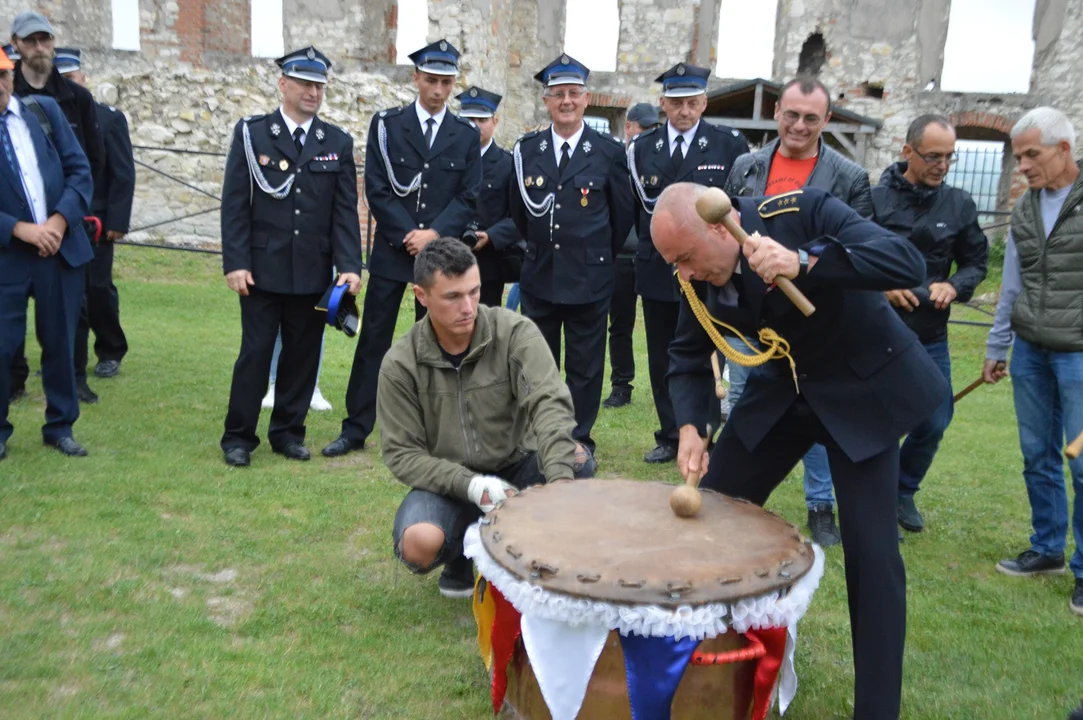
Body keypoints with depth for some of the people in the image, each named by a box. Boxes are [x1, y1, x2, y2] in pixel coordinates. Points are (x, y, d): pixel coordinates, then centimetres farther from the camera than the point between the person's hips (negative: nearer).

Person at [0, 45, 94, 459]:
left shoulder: (45, 110, 5)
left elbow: (80, 170, 3)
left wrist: (60, 220, -10)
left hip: (62, 248, 3)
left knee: (60, 343, 10)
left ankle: (60, 427, 24)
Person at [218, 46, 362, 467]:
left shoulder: (338, 142, 7)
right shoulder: (251, 133, 2)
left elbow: (345, 210, 3)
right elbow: (235, 204, -1)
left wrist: (349, 266, -7)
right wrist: (235, 263, -9)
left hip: (314, 272, 2)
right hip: (263, 269, -2)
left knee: (303, 354, 8)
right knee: (255, 353, 2)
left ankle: (288, 432, 22)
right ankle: (239, 436, 15)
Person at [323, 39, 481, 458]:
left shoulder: (467, 136, 6)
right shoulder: (386, 125, 3)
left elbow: (468, 198, 1)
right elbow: (377, 190, -3)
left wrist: (435, 234, -13)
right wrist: (409, 235, -11)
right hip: (392, 250, -1)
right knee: (373, 339, 3)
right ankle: (356, 429, 12)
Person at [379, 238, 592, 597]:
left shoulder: (515, 332, -14)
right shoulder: (400, 364, -12)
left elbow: (549, 402, -26)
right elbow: (402, 453, -10)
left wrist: (560, 481, -43)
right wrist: (469, 484, -26)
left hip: (513, 469, 1)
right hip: (448, 482, 0)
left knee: (578, 462, -29)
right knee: (419, 544, -32)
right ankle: (461, 556, 8)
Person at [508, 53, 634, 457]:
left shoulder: (608, 151, -2)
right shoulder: (527, 149, 4)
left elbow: (623, 214, 6)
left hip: (589, 278, -2)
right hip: (539, 276, 2)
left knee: (585, 365, 6)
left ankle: (579, 439, 19)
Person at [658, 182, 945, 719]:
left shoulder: (803, 212, -26)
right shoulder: (699, 276, -11)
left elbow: (908, 263, -35)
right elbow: (688, 356, 2)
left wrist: (803, 261, -48)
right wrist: (690, 426, -15)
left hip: (862, 387, -5)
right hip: (782, 387, 5)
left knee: (870, 549, -7)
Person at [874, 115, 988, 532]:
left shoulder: (959, 205, 3)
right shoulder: (875, 199, -8)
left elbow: (976, 262, 11)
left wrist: (955, 286, -9)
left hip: (931, 338, 4)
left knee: (934, 424, 9)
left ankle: (903, 491, 34)